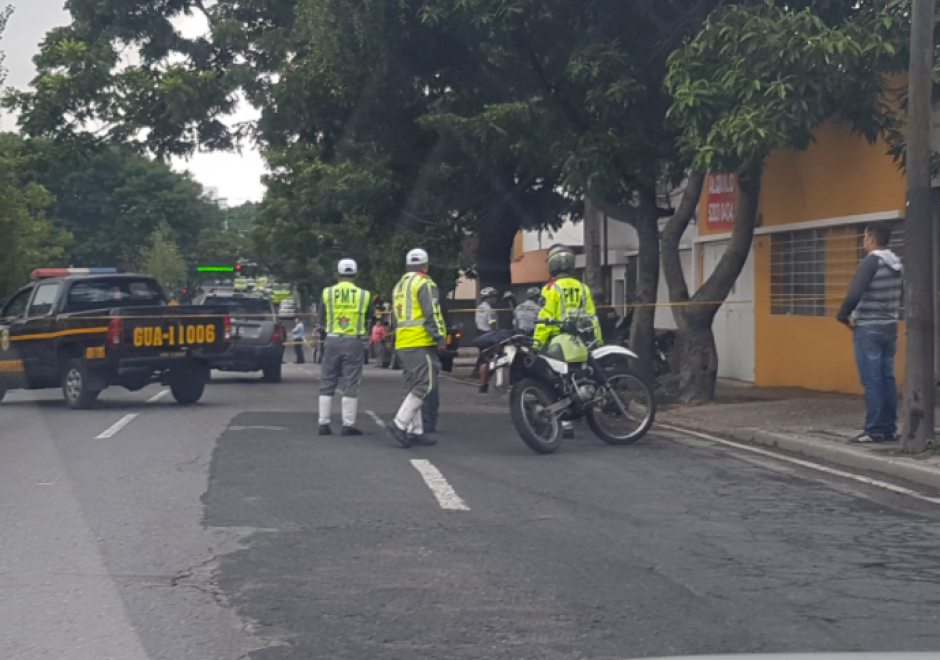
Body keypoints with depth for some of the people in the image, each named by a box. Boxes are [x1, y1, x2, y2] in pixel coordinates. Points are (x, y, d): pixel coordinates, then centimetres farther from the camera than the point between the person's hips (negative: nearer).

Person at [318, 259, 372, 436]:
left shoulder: (327, 293, 0)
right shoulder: (364, 295, -2)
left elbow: (322, 319, 7)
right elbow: (368, 318, 9)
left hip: (332, 341, 1)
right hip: (354, 342, -1)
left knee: (327, 383, 9)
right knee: (351, 385, 3)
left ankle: (324, 423, 8)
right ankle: (348, 425, 2)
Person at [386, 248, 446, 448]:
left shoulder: (399, 286, 21)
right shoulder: (424, 283, -6)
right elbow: (432, 313, -16)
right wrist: (440, 337, -16)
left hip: (403, 343, 9)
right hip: (421, 343, -9)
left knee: (413, 387, 11)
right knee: (425, 385, -11)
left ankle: (415, 431, 10)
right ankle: (400, 424, -19)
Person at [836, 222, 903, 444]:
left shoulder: (871, 261, -16)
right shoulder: (897, 264, 8)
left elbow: (854, 294, -24)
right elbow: (901, 294, 19)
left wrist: (843, 316, -10)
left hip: (868, 329, -7)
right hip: (890, 327, 7)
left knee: (872, 381, -5)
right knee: (887, 379, 10)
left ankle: (874, 431, -4)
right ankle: (889, 428, 13)